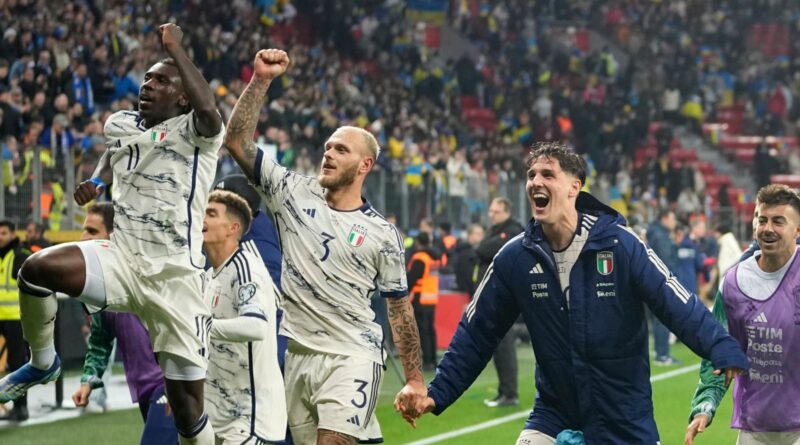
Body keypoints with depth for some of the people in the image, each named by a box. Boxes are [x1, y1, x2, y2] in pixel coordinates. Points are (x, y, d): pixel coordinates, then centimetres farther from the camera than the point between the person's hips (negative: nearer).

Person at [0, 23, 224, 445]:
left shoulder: (196, 132, -9)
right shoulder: (119, 124, 10)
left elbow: (209, 110, -35)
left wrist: (174, 48, -27)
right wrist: (97, 180, 14)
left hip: (174, 278, -4)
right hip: (122, 261, 4)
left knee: (187, 404, -2)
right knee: (36, 268, -24)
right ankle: (42, 362, 1)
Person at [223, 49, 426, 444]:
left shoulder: (383, 234, 1)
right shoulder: (294, 195, 5)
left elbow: (399, 309, 7)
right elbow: (236, 142, 1)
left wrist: (415, 381, 5)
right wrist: (261, 80, -7)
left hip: (352, 357, -3)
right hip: (299, 354, 4)